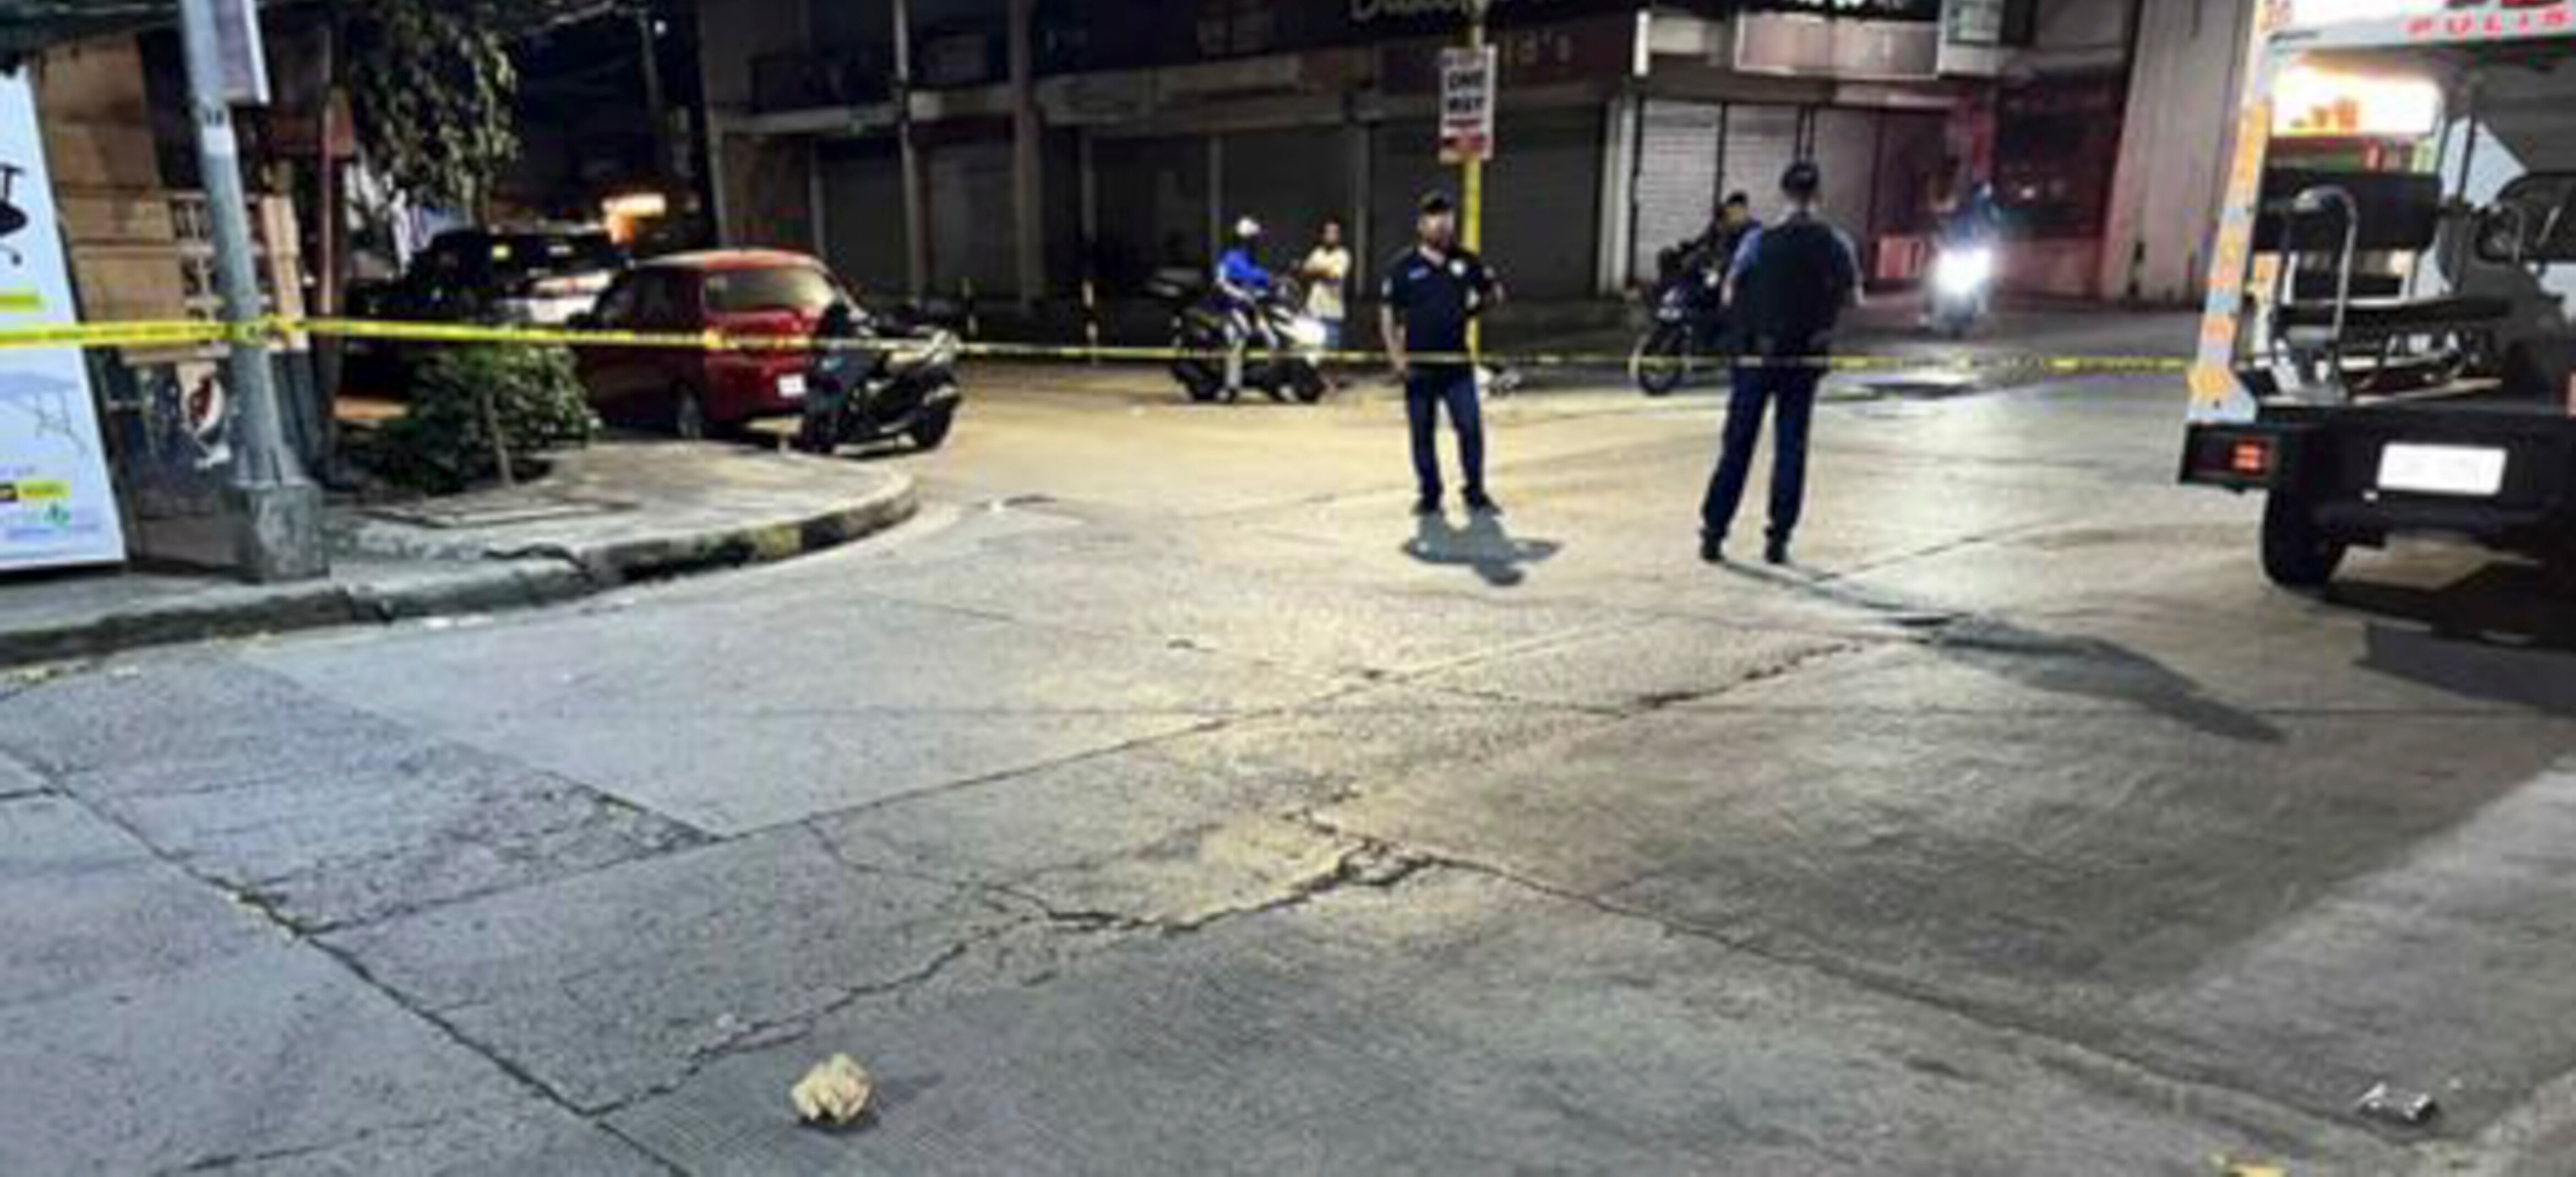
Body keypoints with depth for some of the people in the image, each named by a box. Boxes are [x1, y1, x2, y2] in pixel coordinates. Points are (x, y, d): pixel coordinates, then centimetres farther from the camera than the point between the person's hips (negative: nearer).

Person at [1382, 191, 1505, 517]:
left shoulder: (1466, 262, 5)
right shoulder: (1403, 267, -1)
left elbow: (1495, 294, 19)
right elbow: (1388, 313, 1)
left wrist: (1473, 310, 4)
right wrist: (1396, 356, -8)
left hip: (1457, 363, 1)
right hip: (1418, 365, -1)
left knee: (1471, 427, -4)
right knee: (1423, 434, 5)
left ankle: (1476, 494, 9)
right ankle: (1429, 496, 17)